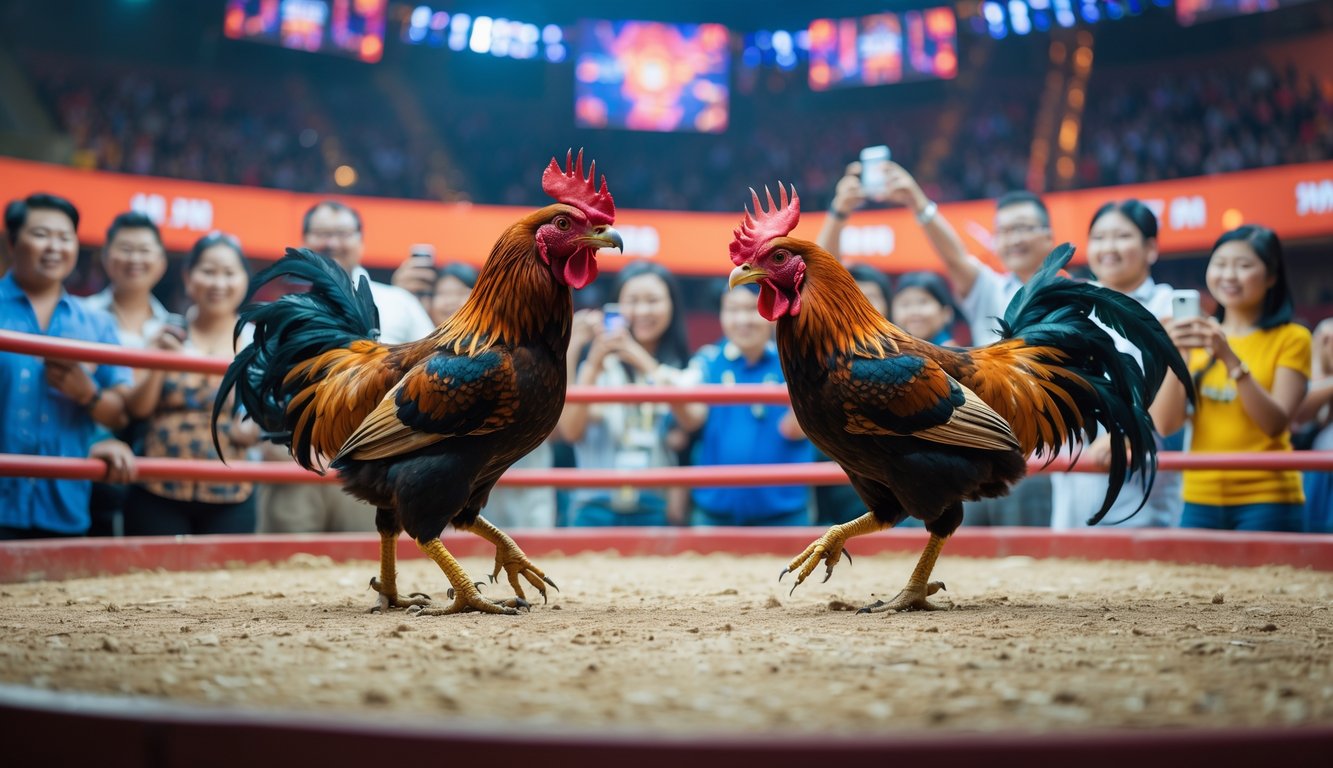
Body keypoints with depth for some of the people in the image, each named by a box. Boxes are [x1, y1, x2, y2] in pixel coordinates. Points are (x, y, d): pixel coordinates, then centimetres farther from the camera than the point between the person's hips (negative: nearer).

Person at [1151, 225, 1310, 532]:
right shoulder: (1195, 337, 8)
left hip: (1265, 500, -3)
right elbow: (1165, 425, -2)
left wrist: (1230, 358, -23)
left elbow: (1276, 424, -14)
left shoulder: (1291, 339, 0)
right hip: (1200, 498, 3)